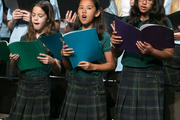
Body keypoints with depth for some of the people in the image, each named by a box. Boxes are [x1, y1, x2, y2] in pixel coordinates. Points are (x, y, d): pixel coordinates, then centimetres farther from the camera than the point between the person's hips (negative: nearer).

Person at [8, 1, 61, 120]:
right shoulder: (25, 38, 8)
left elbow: (58, 70, -3)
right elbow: (15, 67, 13)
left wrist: (52, 62, -23)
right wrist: (13, 60, -8)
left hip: (41, 87, -3)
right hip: (23, 85, 4)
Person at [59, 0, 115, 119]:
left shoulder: (104, 37, -3)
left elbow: (111, 64, 0)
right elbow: (68, 67, 8)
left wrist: (93, 66, -16)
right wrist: (63, 56, -12)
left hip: (93, 86, -2)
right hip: (74, 85, 3)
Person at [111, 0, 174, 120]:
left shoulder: (164, 22, 5)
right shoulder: (127, 21, 12)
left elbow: (170, 54, -1)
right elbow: (117, 54, 12)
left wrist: (151, 51, -19)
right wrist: (114, 44, -10)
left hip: (152, 76, -2)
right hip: (128, 74, 2)